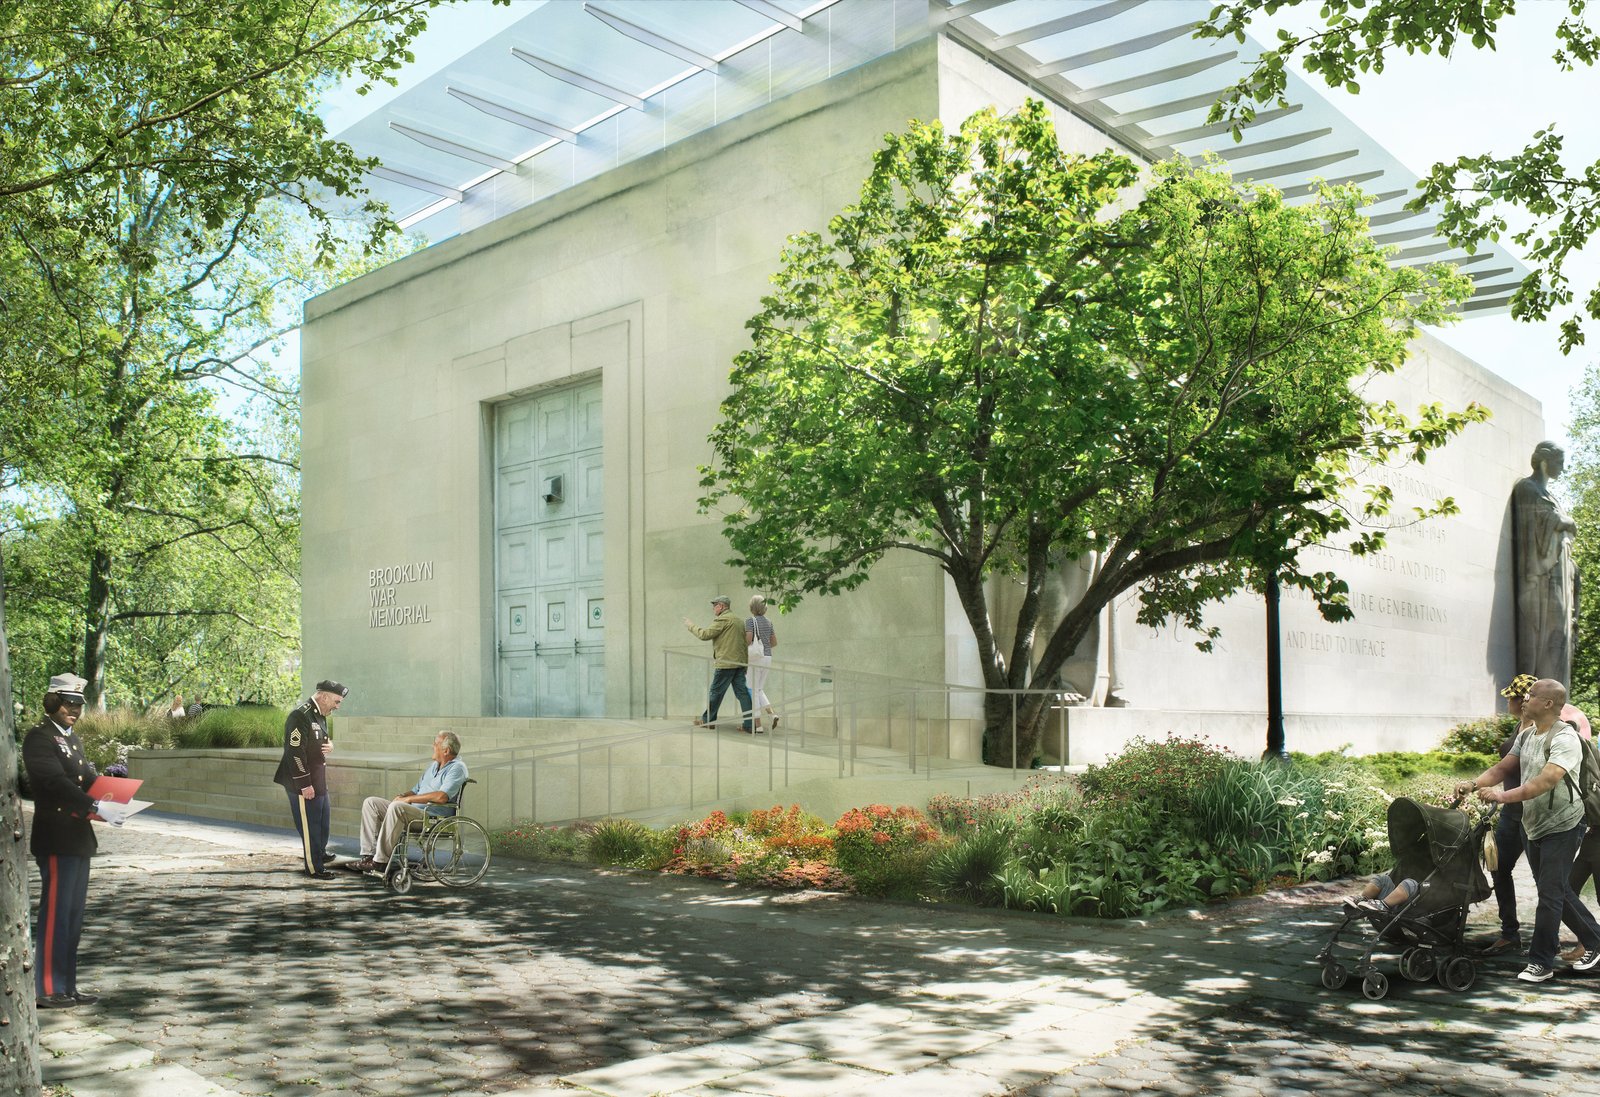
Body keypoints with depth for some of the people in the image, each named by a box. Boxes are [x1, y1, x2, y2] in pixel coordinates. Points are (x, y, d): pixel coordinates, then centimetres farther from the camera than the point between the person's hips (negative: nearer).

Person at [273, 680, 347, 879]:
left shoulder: (319, 715, 11)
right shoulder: (301, 715, -20)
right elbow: (295, 752, -24)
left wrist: (329, 745, 0)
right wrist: (305, 784, -23)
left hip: (318, 780, 10)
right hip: (304, 782, -10)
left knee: (324, 816, 22)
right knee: (310, 824, -1)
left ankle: (320, 853, 40)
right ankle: (314, 868, 7)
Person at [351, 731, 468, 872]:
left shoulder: (457, 768, -8)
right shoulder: (433, 765, 22)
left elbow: (442, 797, -23)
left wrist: (409, 798, -16)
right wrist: (402, 797, 3)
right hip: (413, 811, 10)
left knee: (396, 807, -34)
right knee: (370, 802, 0)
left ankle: (380, 860, -29)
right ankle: (368, 854, -8)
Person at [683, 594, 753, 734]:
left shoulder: (722, 620, -9)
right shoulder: (738, 620, 18)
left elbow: (705, 634, -12)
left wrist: (691, 626, 3)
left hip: (726, 663, -8)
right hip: (740, 662, 8)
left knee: (716, 692, 6)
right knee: (742, 692, 4)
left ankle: (707, 720, 19)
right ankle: (750, 725, -2)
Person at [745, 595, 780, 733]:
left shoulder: (750, 620, -8)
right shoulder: (768, 622, 11)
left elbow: (748, 639, -19)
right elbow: (774, 643, 12)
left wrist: (746, 652, -2)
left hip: (755, 658, -6)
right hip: (767, 657, 7)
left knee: (753, 691, 1)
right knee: (759, 690, 16)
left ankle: (758, 725, -1)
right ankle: (772, 714, -5)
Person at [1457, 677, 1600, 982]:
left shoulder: (1564, 738, -20)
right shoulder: (1526, 736, 8)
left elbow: (1547, 780, -31)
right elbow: (1502, 767, 8)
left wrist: (1503, 796, -37)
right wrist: (1473, 784, -10)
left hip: (1561, 827, -9)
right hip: (1532, 826, 9)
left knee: (1550, 893, -5)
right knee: (1557, 891, 18)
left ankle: (1541, 962, 2)